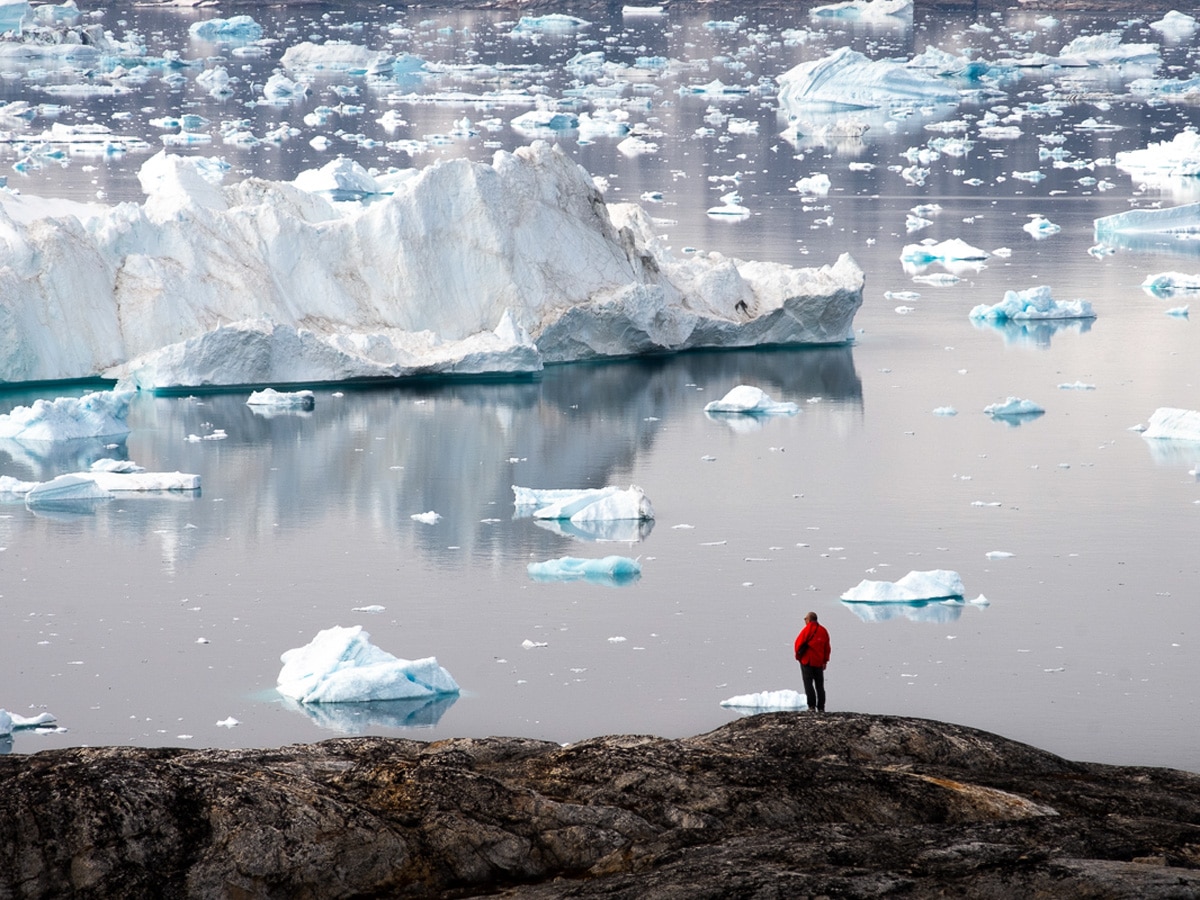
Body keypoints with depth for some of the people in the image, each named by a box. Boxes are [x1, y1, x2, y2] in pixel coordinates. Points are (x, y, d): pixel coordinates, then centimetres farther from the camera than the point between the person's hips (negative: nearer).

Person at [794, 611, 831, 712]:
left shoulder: (807, 629, -10)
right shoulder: (823, 631, 8)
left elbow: (799, 643, -10)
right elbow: (827, 647, 10)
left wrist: (798, 656, 6)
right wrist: (825, 661, 15)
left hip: (807, 661, -5)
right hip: (819, 662, 5)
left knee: (808, 683, -3)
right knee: (819, 685, 9)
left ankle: (812, 705, -12)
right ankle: (821, 707, 7)